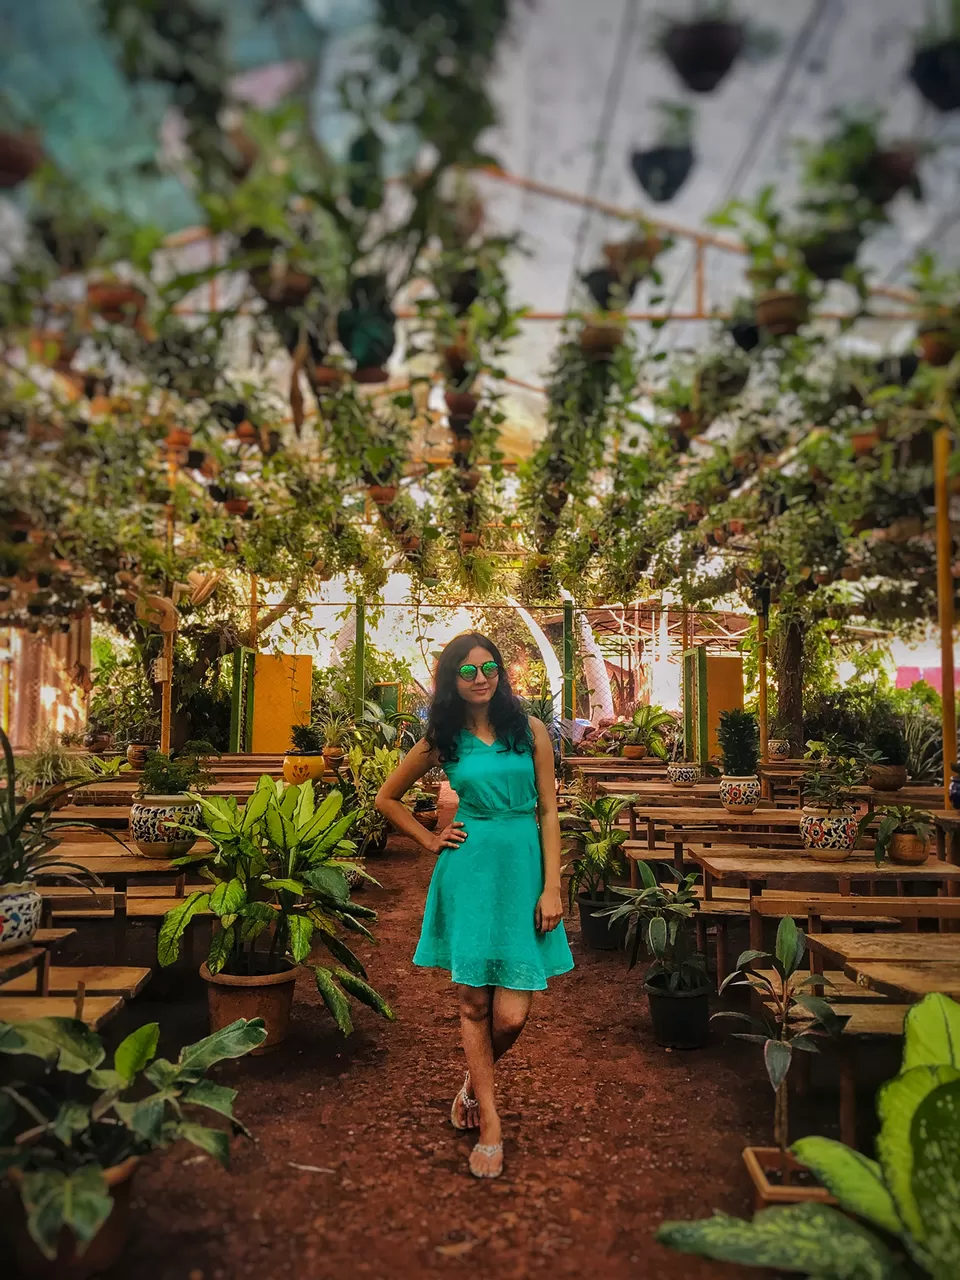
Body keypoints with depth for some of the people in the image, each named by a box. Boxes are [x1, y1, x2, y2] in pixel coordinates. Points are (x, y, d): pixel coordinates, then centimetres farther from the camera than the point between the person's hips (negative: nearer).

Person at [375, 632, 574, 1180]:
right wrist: (430, 840, 7)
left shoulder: (531, 731, 2)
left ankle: (475, 1084, 30)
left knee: (511, 1015, -2)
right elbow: (388, 798, 17)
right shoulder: (442, 741, 4)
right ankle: (491, 1125, 24)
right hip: (469, 873, 0)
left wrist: (552, 887, -4)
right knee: (475, 1002, 6)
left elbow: (548, 810, 1)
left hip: (523, 870, 0)